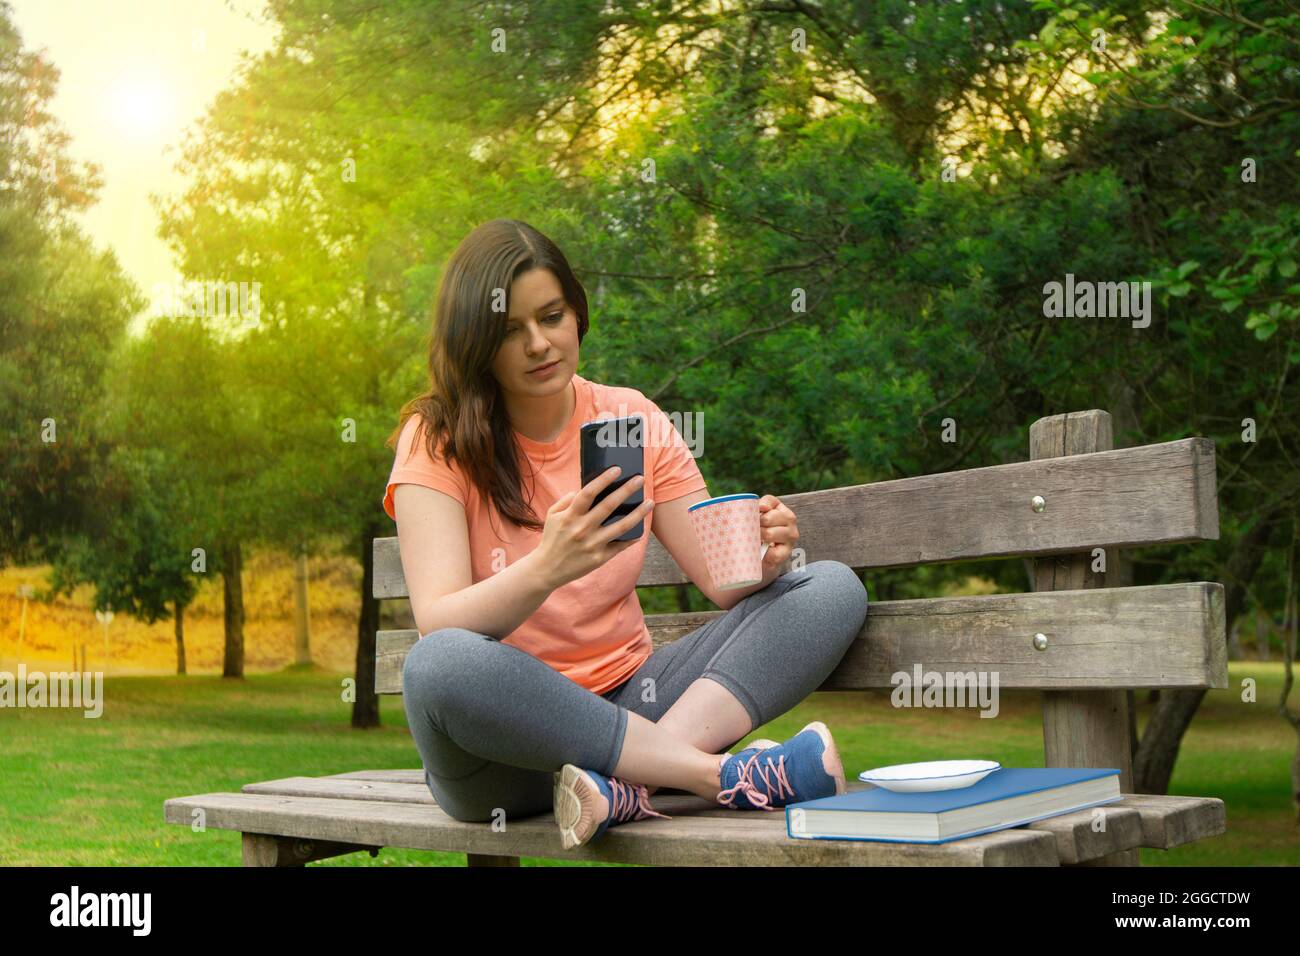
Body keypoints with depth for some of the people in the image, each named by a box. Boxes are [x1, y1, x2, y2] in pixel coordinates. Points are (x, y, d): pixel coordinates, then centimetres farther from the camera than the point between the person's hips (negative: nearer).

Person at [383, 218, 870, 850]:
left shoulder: (631, 420, 6)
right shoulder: (437, 442, -5)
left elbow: (723, 581, 3)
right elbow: (438, 627, -19)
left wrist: (759, 560, -21)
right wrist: (547, 569, -38)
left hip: (625, 699, 4)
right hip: (501, 726, -4)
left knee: (834, 588, -10)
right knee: (440, 665, -38)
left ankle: (631, 784, -29)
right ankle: (724, 774, -29)